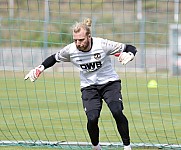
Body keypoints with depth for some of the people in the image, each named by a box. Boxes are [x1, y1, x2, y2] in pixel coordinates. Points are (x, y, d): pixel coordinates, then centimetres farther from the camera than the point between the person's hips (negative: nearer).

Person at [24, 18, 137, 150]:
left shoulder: (102, 44, -20)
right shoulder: (70, 50, -12)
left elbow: (130, 48, -11)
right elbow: (54, 58, 10)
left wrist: (129, 54, -33)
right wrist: (41, 68, -4)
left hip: (110, 83, -2)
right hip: (89, 87, 2)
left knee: (117, 112, -26)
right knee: (92, 118, -20)